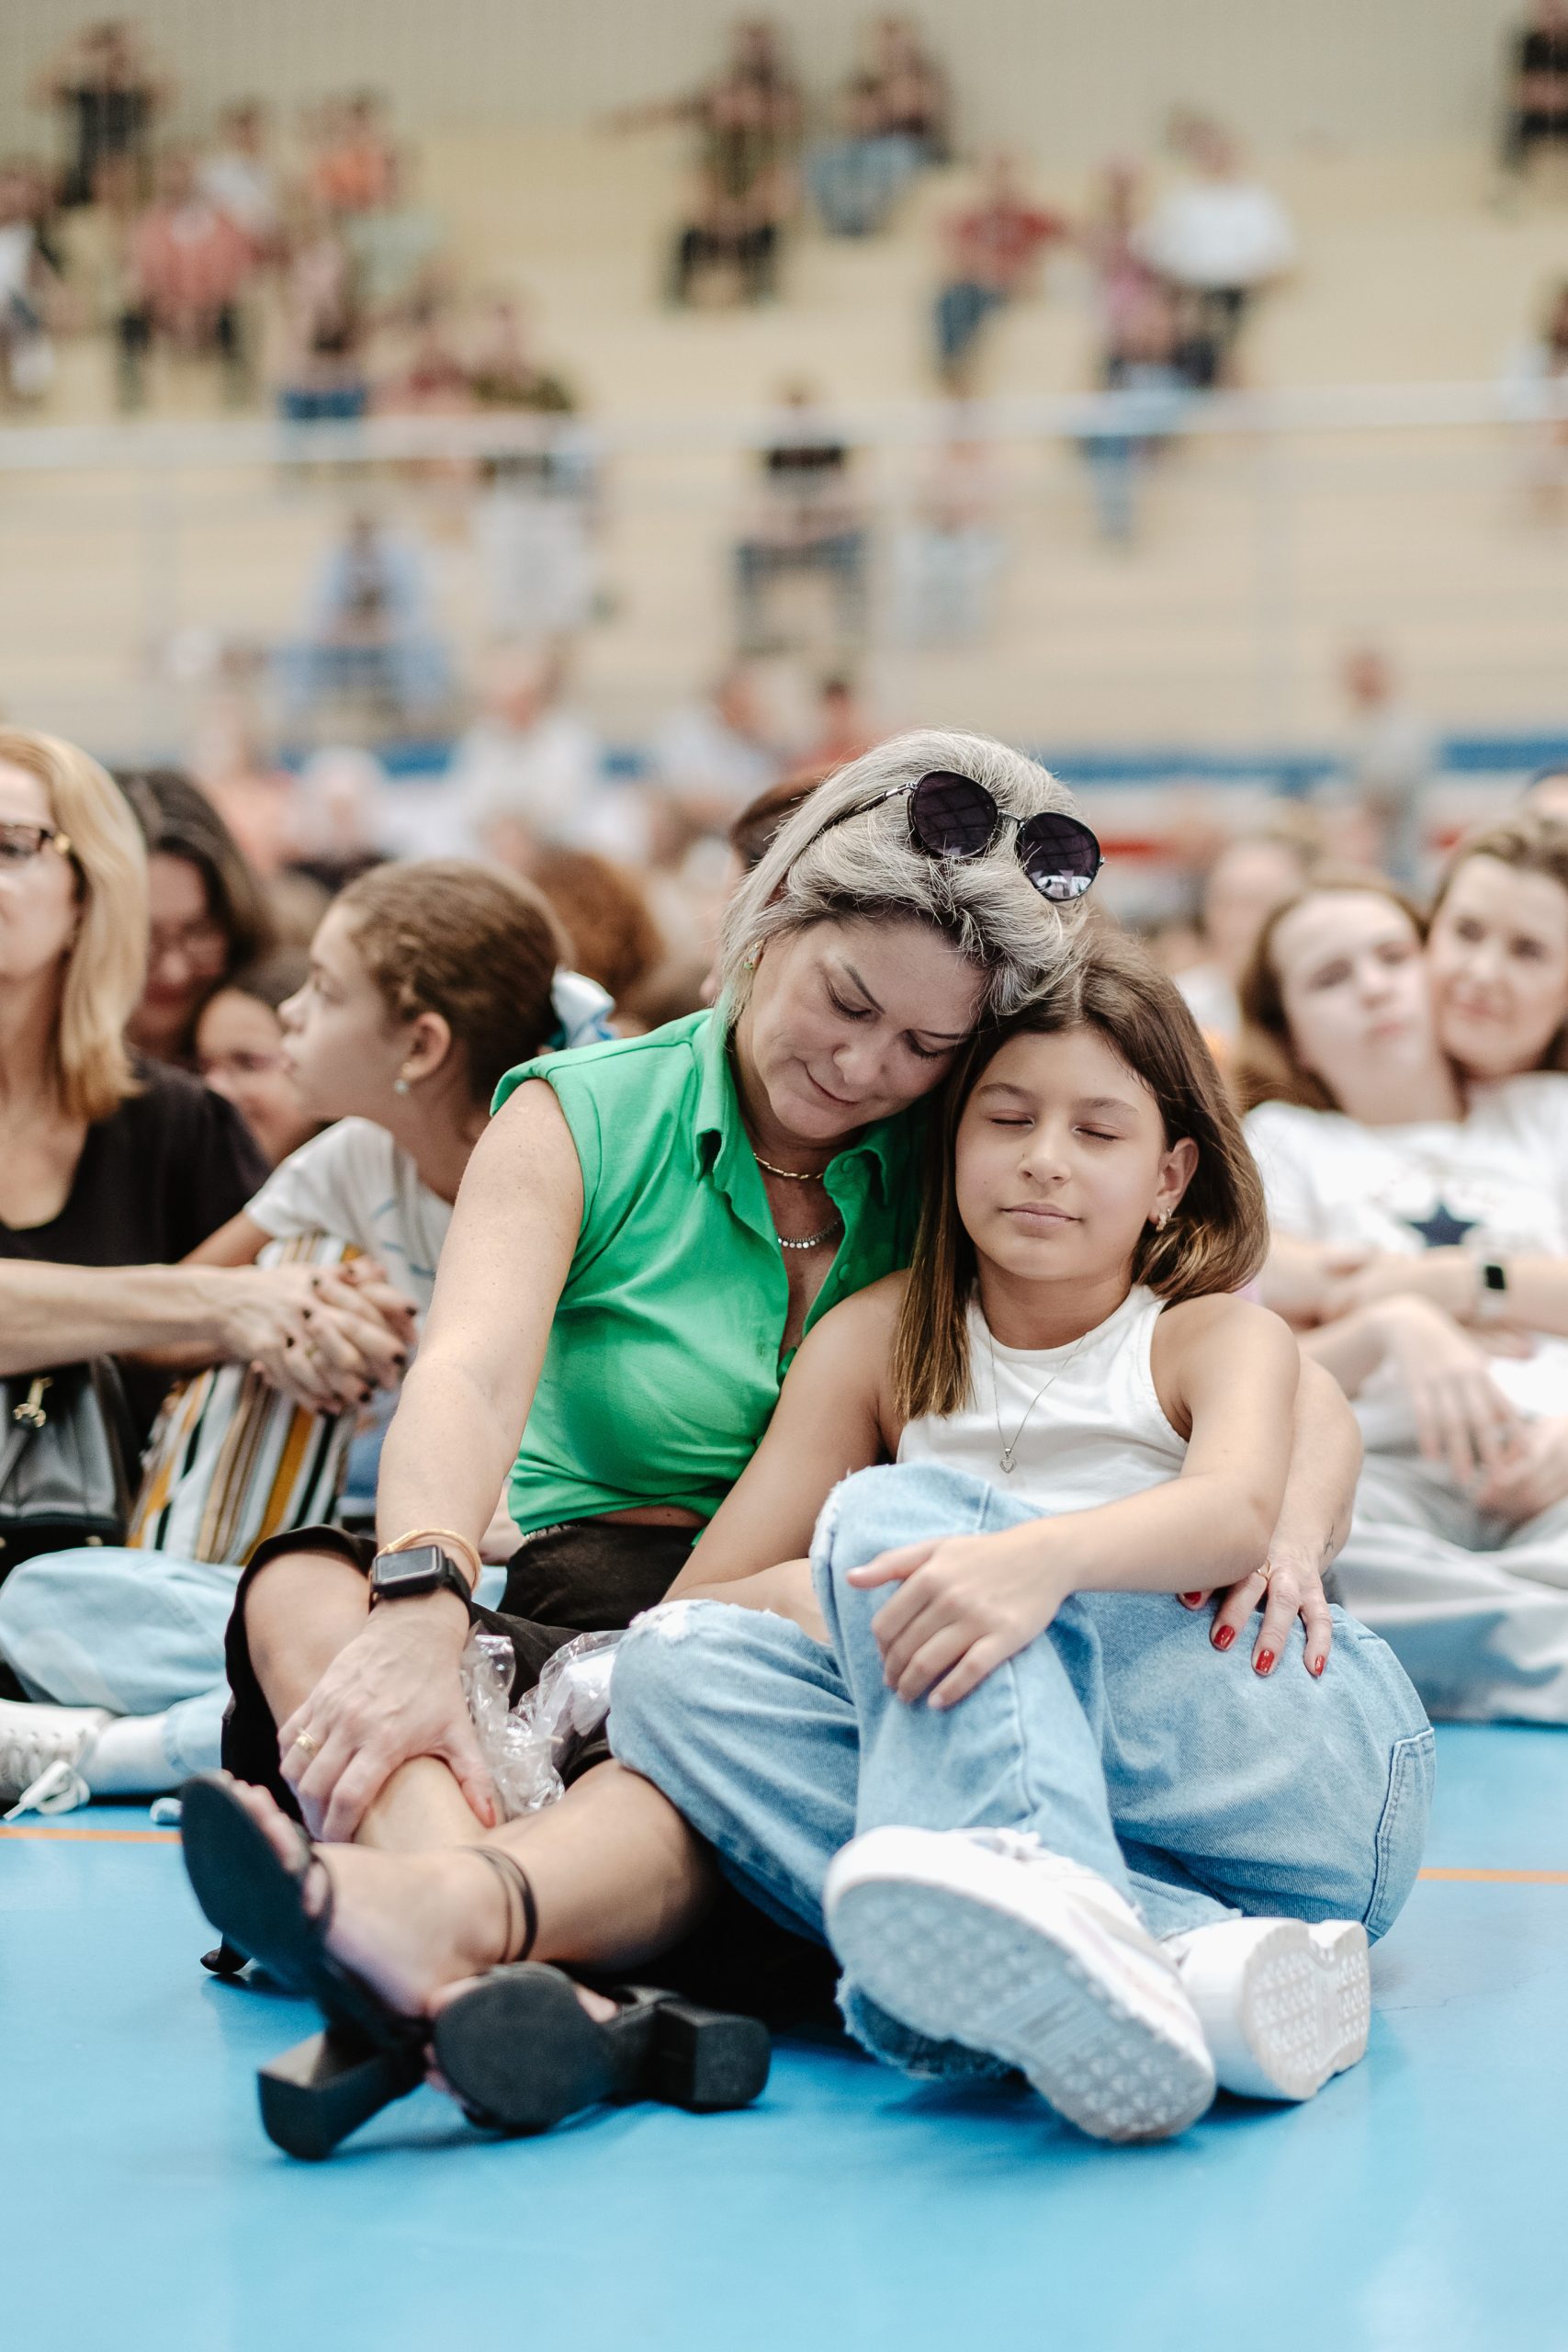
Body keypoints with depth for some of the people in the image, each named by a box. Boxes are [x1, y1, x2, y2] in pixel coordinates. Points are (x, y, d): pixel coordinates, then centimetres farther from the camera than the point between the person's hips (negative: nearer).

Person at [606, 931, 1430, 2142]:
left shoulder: (1216, 1336, 8)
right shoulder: (883, 1339, 18)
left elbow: (1236, 1509, -18)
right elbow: (699, 1594, 9)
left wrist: (1047, 1555, -40)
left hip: (1310, 1771, -4)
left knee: (899, 1512, -22)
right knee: (679, 1664, -20)